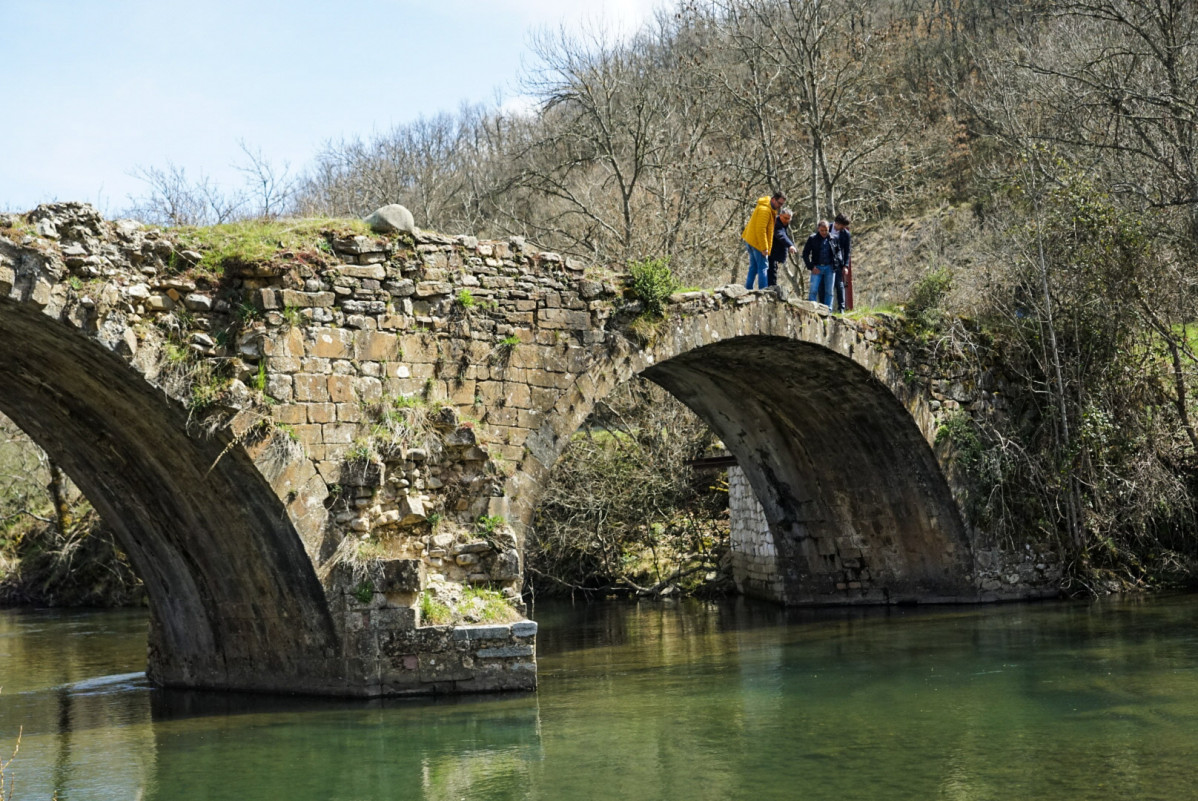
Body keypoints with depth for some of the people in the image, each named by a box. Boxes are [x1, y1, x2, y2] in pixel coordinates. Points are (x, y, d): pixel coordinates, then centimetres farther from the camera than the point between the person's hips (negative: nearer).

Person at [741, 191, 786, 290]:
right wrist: (764, 248, -22)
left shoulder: (771, 209, 13)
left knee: (753, 267, 13)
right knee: (763, 267, -9)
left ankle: (748, 289, 16)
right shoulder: (765, 210, -20)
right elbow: (760, 230, -24)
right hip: (757, 243, -10)